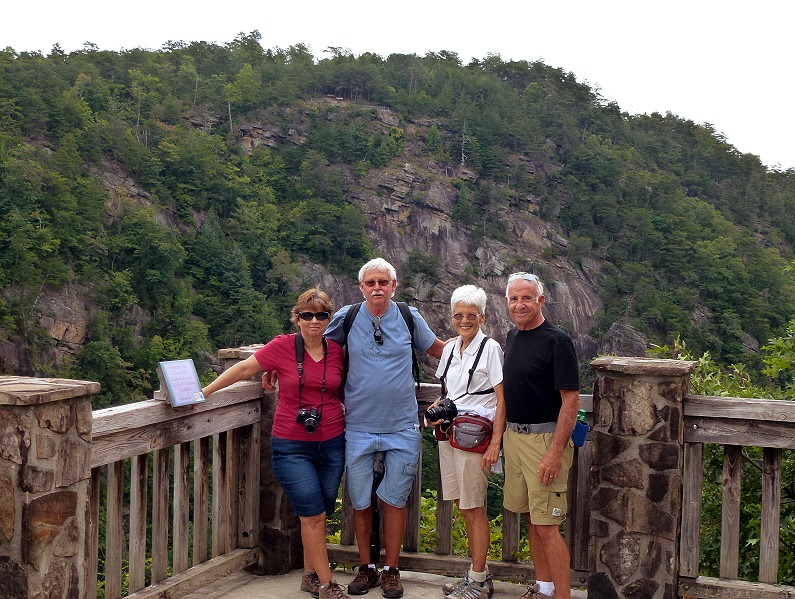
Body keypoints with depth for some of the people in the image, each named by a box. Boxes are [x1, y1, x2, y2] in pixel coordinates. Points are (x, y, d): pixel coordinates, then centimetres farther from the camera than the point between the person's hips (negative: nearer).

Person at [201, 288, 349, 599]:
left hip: (332, 444, 4)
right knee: (314, 515, -6)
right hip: (292, 446, -3)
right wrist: (203, 393, -2)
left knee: (318, 515, 10)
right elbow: (244, 369, -3)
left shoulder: (337, 350, 3)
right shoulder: (283, 346, -8)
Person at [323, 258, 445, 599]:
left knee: (395, 499, 6)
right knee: (360, 501, 8)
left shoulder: (409, 318, 1)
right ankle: (366, 569, 24)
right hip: (358, 427, 0)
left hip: (401, 427, 0)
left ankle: (391, 571, 19)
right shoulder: (346, 318, -1)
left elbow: (437, 349, 16)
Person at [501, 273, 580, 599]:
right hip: (513, 436, 8)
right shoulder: (512, 337, 10)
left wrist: (556, 452, -22)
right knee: (530, 517, 14)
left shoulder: (556, 341, -13)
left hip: (544, 439, -8)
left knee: (546, 525, -6)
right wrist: (504, 435, 16)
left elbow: (571, 400, -16)